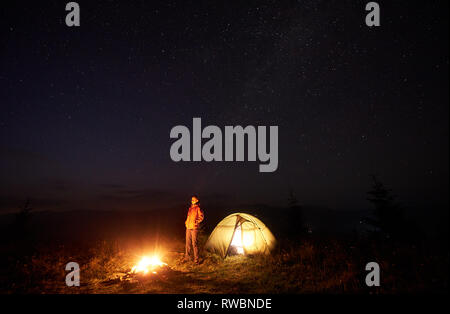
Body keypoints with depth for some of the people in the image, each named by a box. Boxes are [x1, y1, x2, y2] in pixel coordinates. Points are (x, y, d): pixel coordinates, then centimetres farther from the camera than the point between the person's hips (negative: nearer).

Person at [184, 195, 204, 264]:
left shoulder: (198, 208, -7)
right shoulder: (190, 208, 16)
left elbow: (201, 216, -12)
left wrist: (196, 221, -19)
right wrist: (186, 222, 15)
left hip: (194, 228, -7)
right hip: (188, 227, 8)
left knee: (194, 243, -7)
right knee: (188, 243, 13)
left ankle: (196, 259, 0)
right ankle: (187, 257, 24)